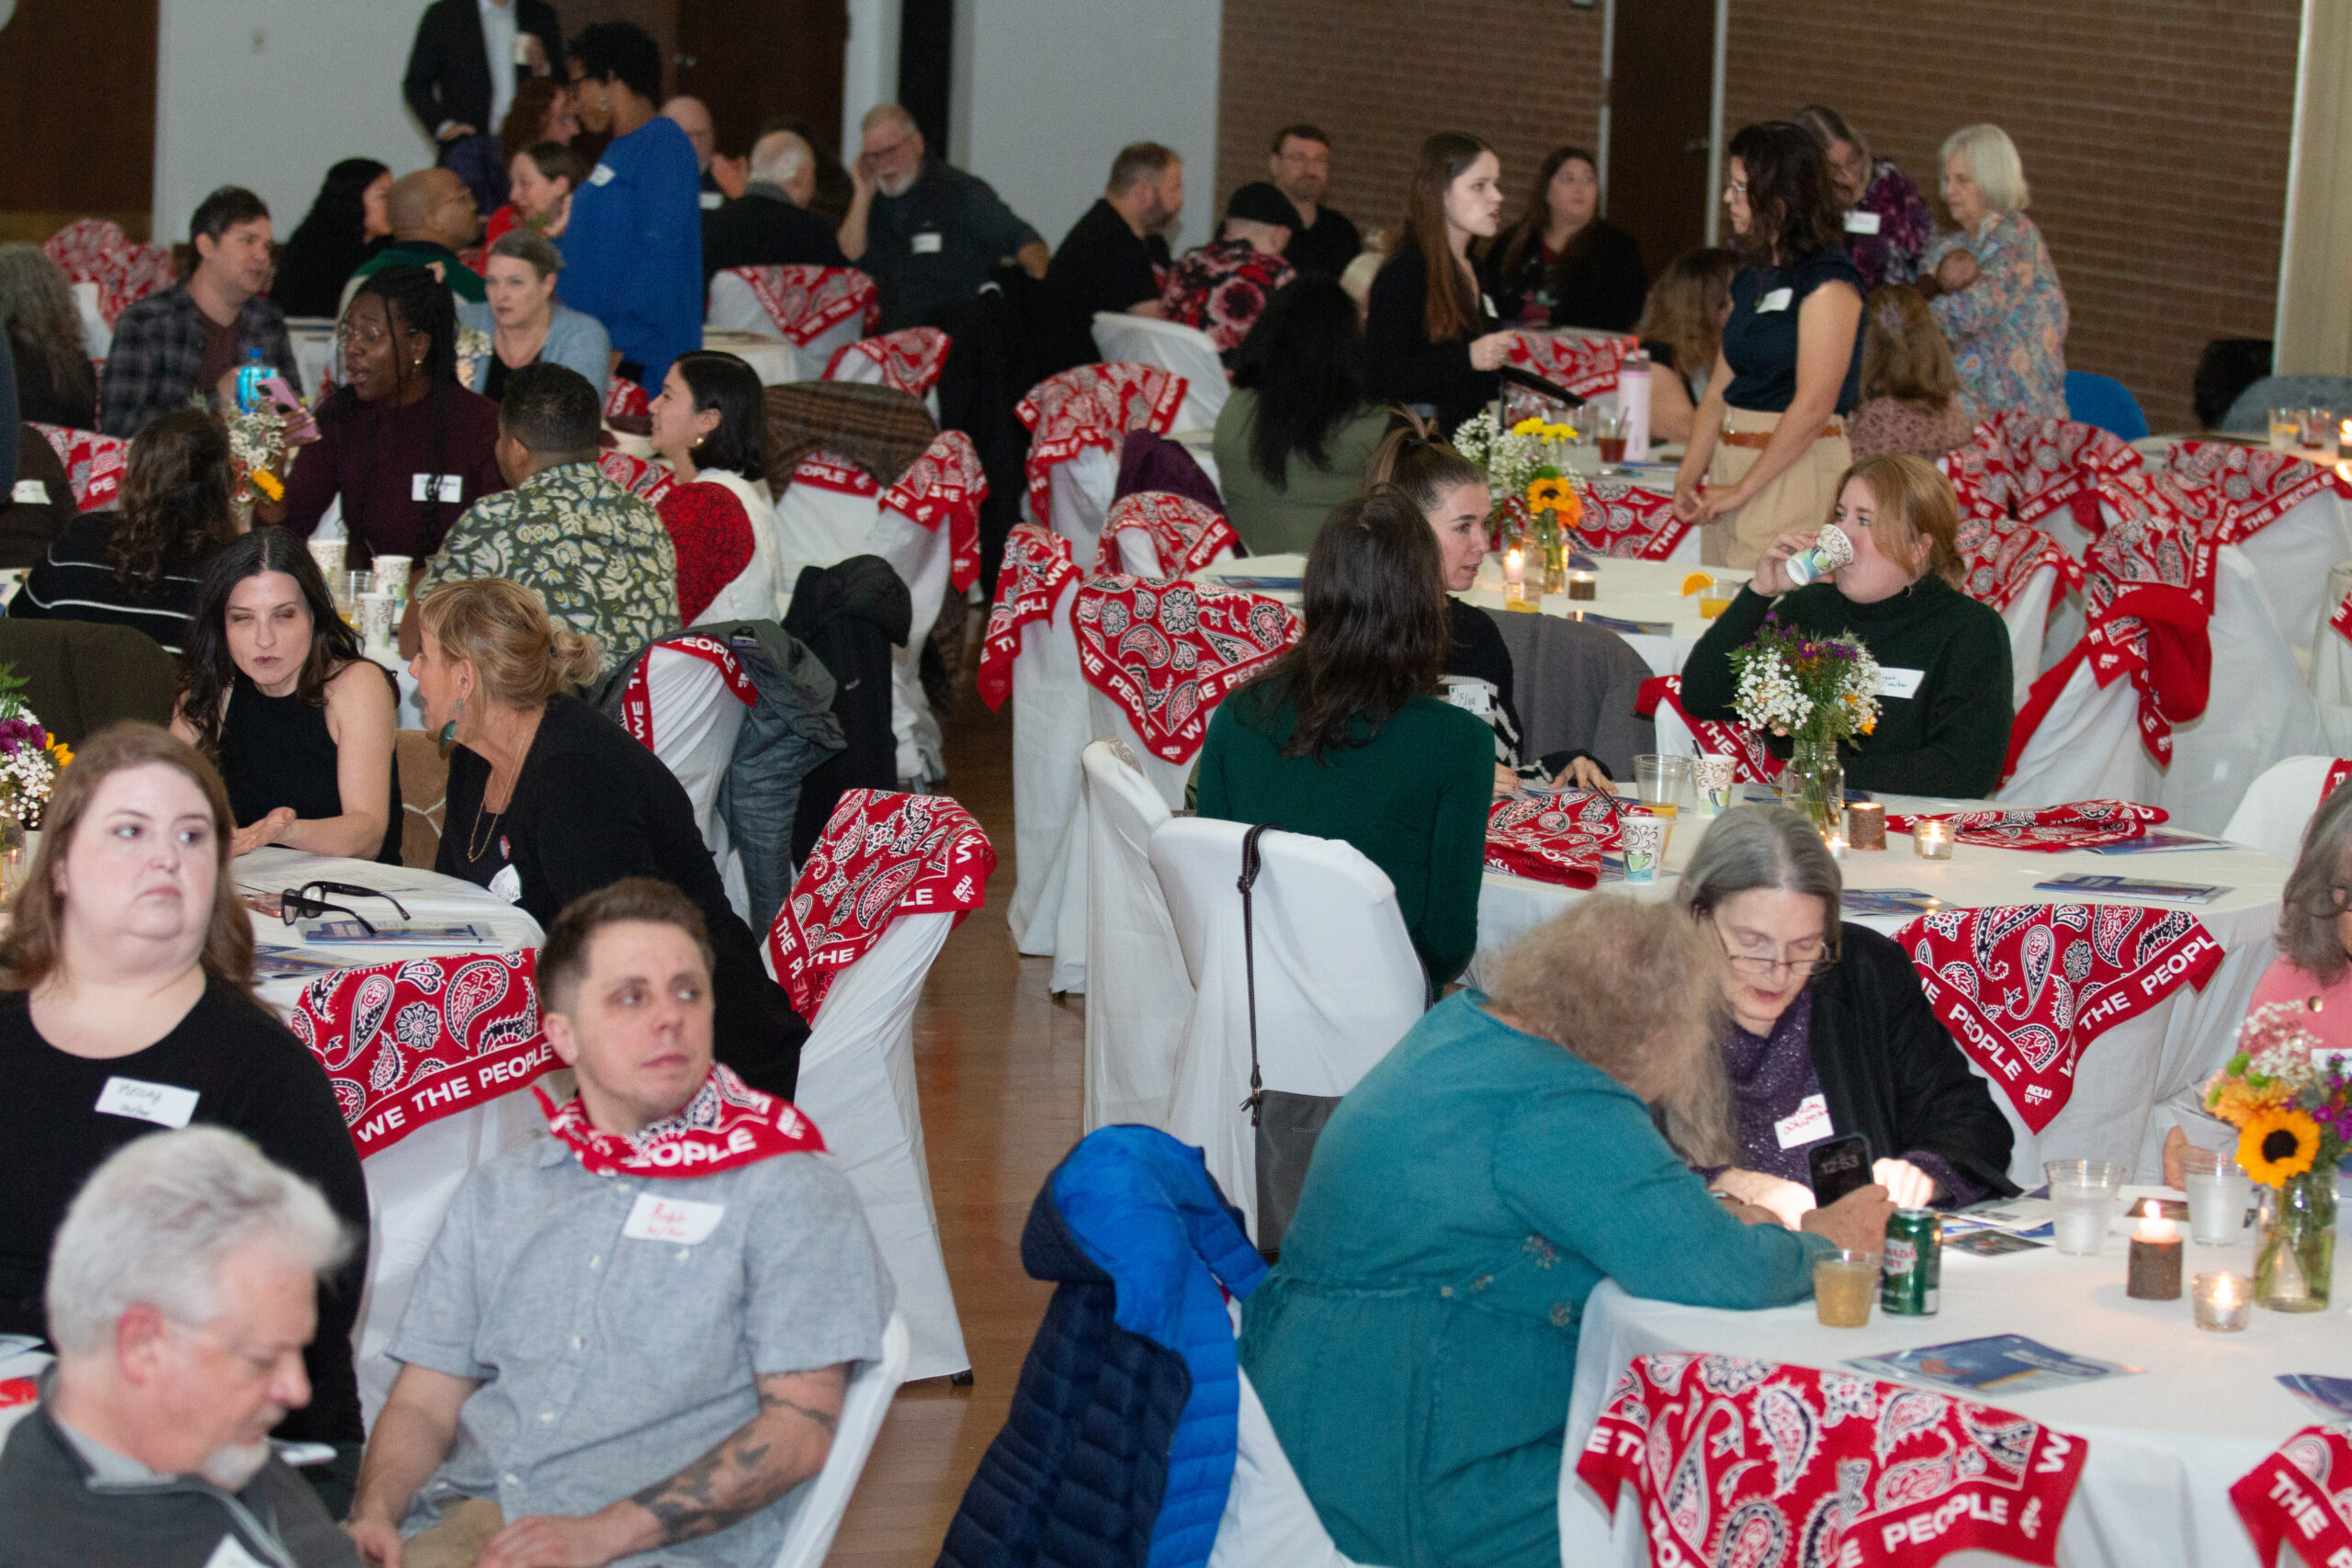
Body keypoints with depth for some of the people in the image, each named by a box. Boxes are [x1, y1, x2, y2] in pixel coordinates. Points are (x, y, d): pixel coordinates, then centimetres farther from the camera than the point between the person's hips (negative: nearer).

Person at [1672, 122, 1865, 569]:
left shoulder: (1828, 280, -12)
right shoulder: (1751, 278, 15)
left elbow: (1813, 406, -17)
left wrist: (1742, 490, -15)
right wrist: (1689, 475, 1)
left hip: (1796, 471, -8)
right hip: (1732, 462, 8)